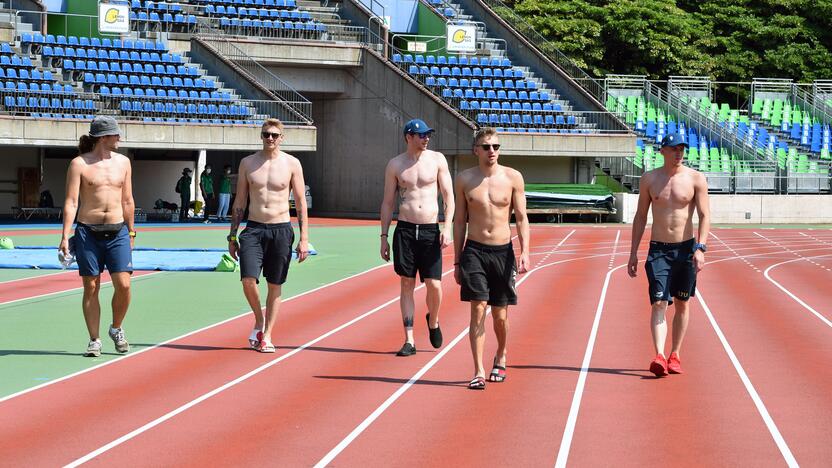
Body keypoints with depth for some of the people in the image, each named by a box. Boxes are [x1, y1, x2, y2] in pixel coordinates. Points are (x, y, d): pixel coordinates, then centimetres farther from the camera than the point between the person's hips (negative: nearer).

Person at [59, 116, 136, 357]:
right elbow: (71, 202, -6)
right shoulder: (79, 164, -3)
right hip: (88, 232, -3)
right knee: (91, 288, 1)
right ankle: (94, 340, 12)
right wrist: (65, 236, -14)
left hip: (117, 232, 3)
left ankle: (116, 329, 16)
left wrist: (131, 233, 16)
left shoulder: (123, 162, 10)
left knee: (123, 285, -8)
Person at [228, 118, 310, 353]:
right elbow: (239, 202, 10)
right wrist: (232, 236, 7)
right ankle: (259, 320, 11)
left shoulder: (291, 164, 0)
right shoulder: (248, 163, 5)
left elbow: (301, 202, 1)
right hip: (254, 228, 1)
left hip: (281, 230, -1)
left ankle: (267, 336, 13)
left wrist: (304, 239, -5)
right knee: (248, 280, -15)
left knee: (275, 286, 4)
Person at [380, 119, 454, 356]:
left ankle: (433, 320, 26)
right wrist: (384, 236, 4)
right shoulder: (395, 165, 5)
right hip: (404, 230, 1)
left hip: (431, 230, 0)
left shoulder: (437, 159, 3)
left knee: (434, 285, -5)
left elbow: (448, 196, 4)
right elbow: (387, 202, 9)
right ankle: (409, 341, 5)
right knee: (406, 285, 1)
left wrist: (447, 228, -7)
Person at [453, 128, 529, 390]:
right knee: (478, 310, -10)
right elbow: (460, 221, 7)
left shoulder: (513, 178, 1)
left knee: (500, 315, 7)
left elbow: (521, 218, 2)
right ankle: (479, 371, -9)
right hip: (474, 250, 0)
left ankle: (500, 358, 34)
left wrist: (525, 252, -10)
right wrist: (457, 262, 6)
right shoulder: (464, 179, 3)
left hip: (503, 251, 0)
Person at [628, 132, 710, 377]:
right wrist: (633, 253, 6)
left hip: (686, 249, 0)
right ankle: (659, 356, -22)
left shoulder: (696, 178, -2)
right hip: (658, 249, 0)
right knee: (658, 304, -12)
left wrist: (700, 248, -18)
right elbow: (640, 217, 9)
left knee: (682, 305, 8)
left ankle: (675, 356, 19)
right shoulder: (649, 179, 3)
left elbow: (705, 216, -5)